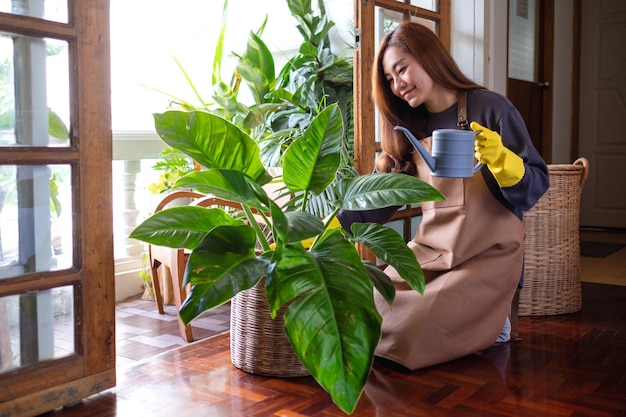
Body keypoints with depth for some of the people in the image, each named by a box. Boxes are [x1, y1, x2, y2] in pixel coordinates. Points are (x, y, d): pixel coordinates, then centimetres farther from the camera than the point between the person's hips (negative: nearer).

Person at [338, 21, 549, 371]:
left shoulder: (490, 108, -6)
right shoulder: (409, 129, 10)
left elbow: (536, 186, -8)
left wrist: (501, 159, -28)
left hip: (488, 255, -6)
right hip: (429, 253, 6)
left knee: (415, 335, -20)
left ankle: (488, 325, 9)